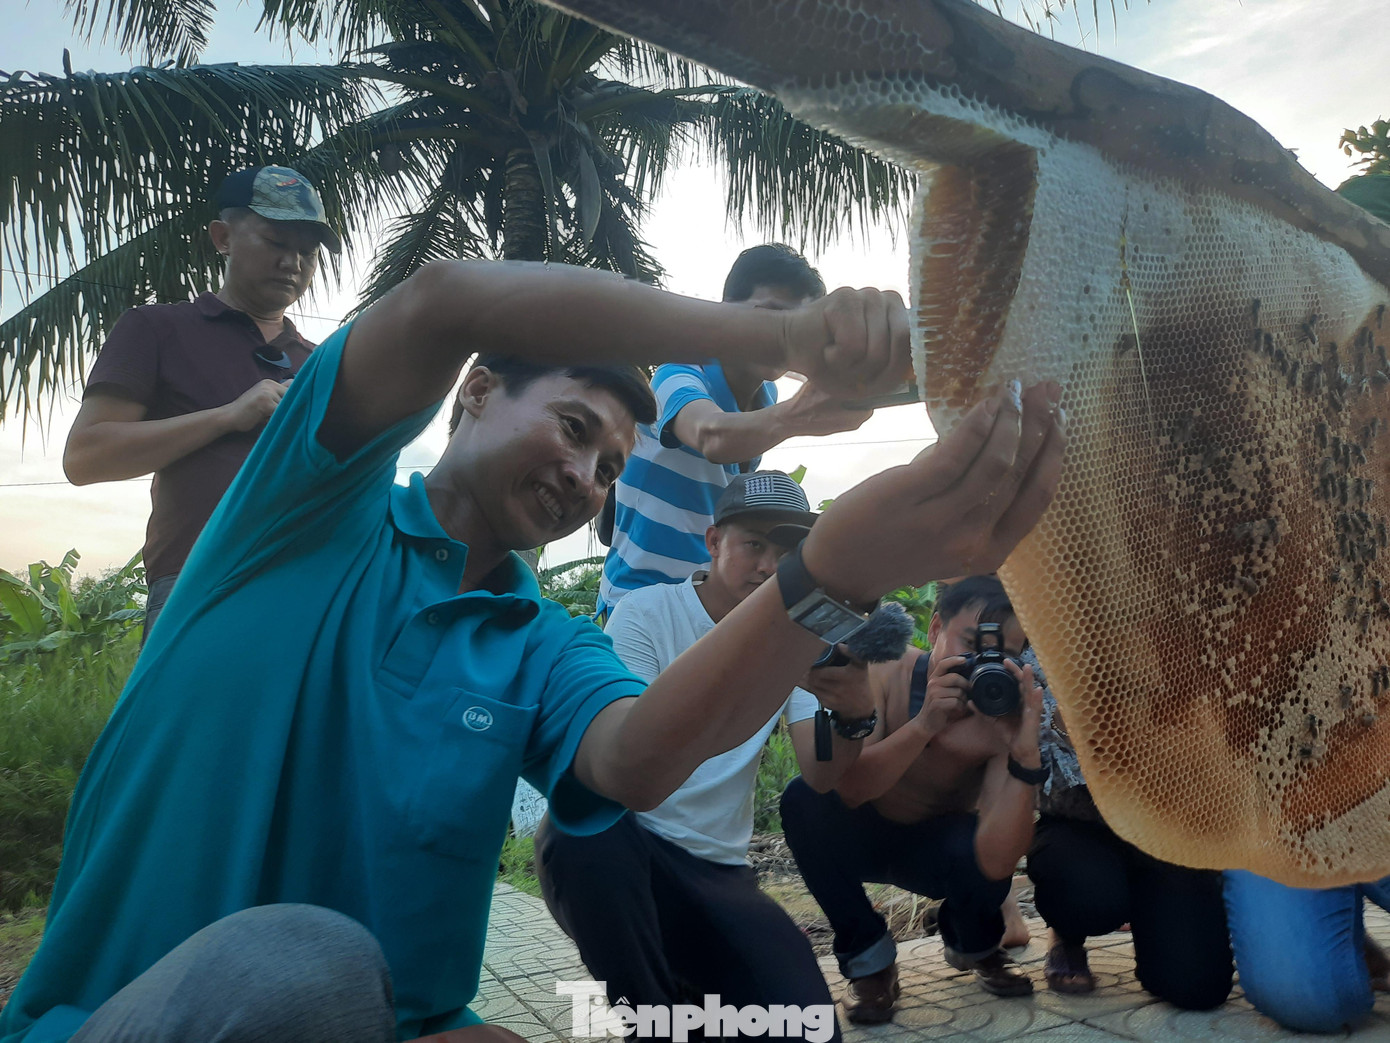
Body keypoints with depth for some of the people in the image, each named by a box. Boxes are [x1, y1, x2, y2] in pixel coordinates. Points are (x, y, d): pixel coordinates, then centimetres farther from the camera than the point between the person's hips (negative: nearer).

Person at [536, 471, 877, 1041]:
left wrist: (855, 713, -27)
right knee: (587, 828, -38)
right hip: (621, 848, -2)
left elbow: (819, 775, -4)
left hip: (718, 871, 3)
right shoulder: (648, 612, -5)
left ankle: (684, 989, 11)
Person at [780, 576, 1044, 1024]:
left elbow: (997, 862, -39)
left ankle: (975, 945, 8)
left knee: (983, 864, -33)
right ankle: (869, 958, -8)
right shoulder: (885, 674, -25)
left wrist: (1025, 754, -49)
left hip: (936, 845, 0)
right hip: (863, 834, 0)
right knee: (804, 798, -30)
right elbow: (847, 789, -37)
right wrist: (923, 724, -49)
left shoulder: (1005, 719, -27)